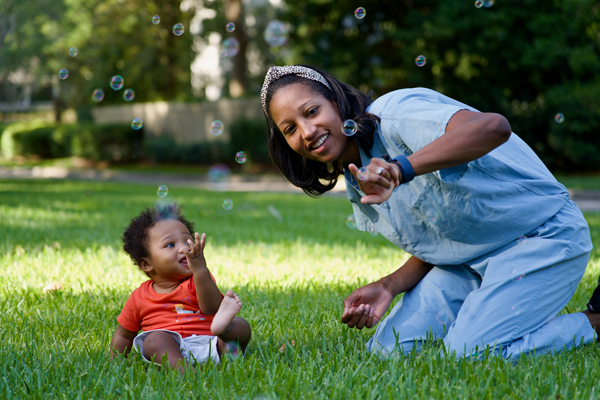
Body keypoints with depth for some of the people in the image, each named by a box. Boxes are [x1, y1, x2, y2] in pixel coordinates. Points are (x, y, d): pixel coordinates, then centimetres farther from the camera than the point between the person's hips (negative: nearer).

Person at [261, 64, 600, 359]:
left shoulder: (393, 113, -22)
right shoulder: (358, 183, 5)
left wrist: (402, 168, -50)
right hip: (470, 258, 8)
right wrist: (387, 287, -10)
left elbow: (494, 126, -41)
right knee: (387, 350, 0)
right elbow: (432, 249, 9)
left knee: (468, 354, -21)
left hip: (543, 235, -8)